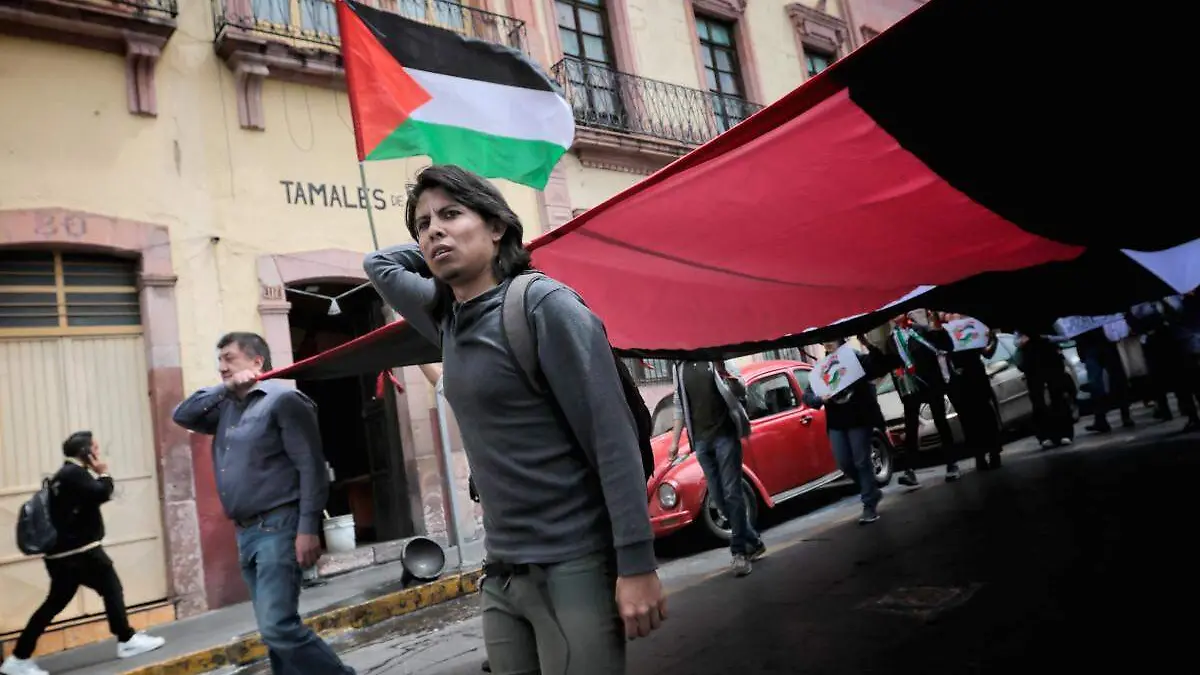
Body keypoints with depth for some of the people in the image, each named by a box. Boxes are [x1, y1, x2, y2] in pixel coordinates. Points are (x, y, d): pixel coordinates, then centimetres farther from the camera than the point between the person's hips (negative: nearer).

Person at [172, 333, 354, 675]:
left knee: (278, 627, -15)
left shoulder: (283, 399, -8)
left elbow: (311, 468, -14)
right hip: (246, 533, 8)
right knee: (275, 629, 11)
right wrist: (225, 388, 2)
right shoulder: (227, 407, 17)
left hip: (278, 528, -8)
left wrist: (308, 528, -21)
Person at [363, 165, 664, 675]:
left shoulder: (543, 304, -12)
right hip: (500, 573, 7)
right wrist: (431, 252, 14)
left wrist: (636, 562, -19)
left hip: (574, 567, -7)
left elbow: (612, 435, -16)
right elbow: (378, 264, 27)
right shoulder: (447, 320, 9)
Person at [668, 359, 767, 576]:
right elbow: (679, 405, 15)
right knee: (719, 498, 5)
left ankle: (739, 551, 4)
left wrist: (723, 371, -22)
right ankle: (753, 542, 20)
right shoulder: (679, 367, 10)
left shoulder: (718, 358, 0)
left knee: (732, 494, -5)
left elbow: (741, 391, -5)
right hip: (701, 440, 4)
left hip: (725, 434, -4)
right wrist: (675, 440, 12)